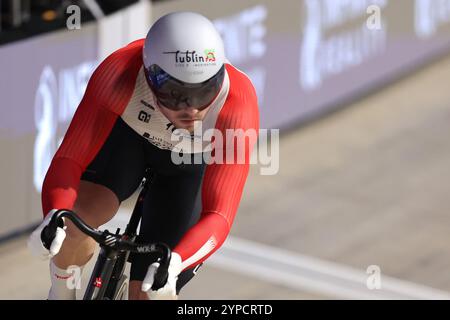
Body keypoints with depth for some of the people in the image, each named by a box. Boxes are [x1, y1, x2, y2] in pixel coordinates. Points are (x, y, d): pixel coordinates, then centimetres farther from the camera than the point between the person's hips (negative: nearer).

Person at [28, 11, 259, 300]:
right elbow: (69, 158, -39)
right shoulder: (120, 73, -39)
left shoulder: (238, 105, -40)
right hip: (126, 133, 0)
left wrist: (174, 263, -62)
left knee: (151, 295, -11)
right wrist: (54, 218, -60)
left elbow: (218, 216, -43)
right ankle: (61, 292, 3)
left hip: (187, 167, 0)